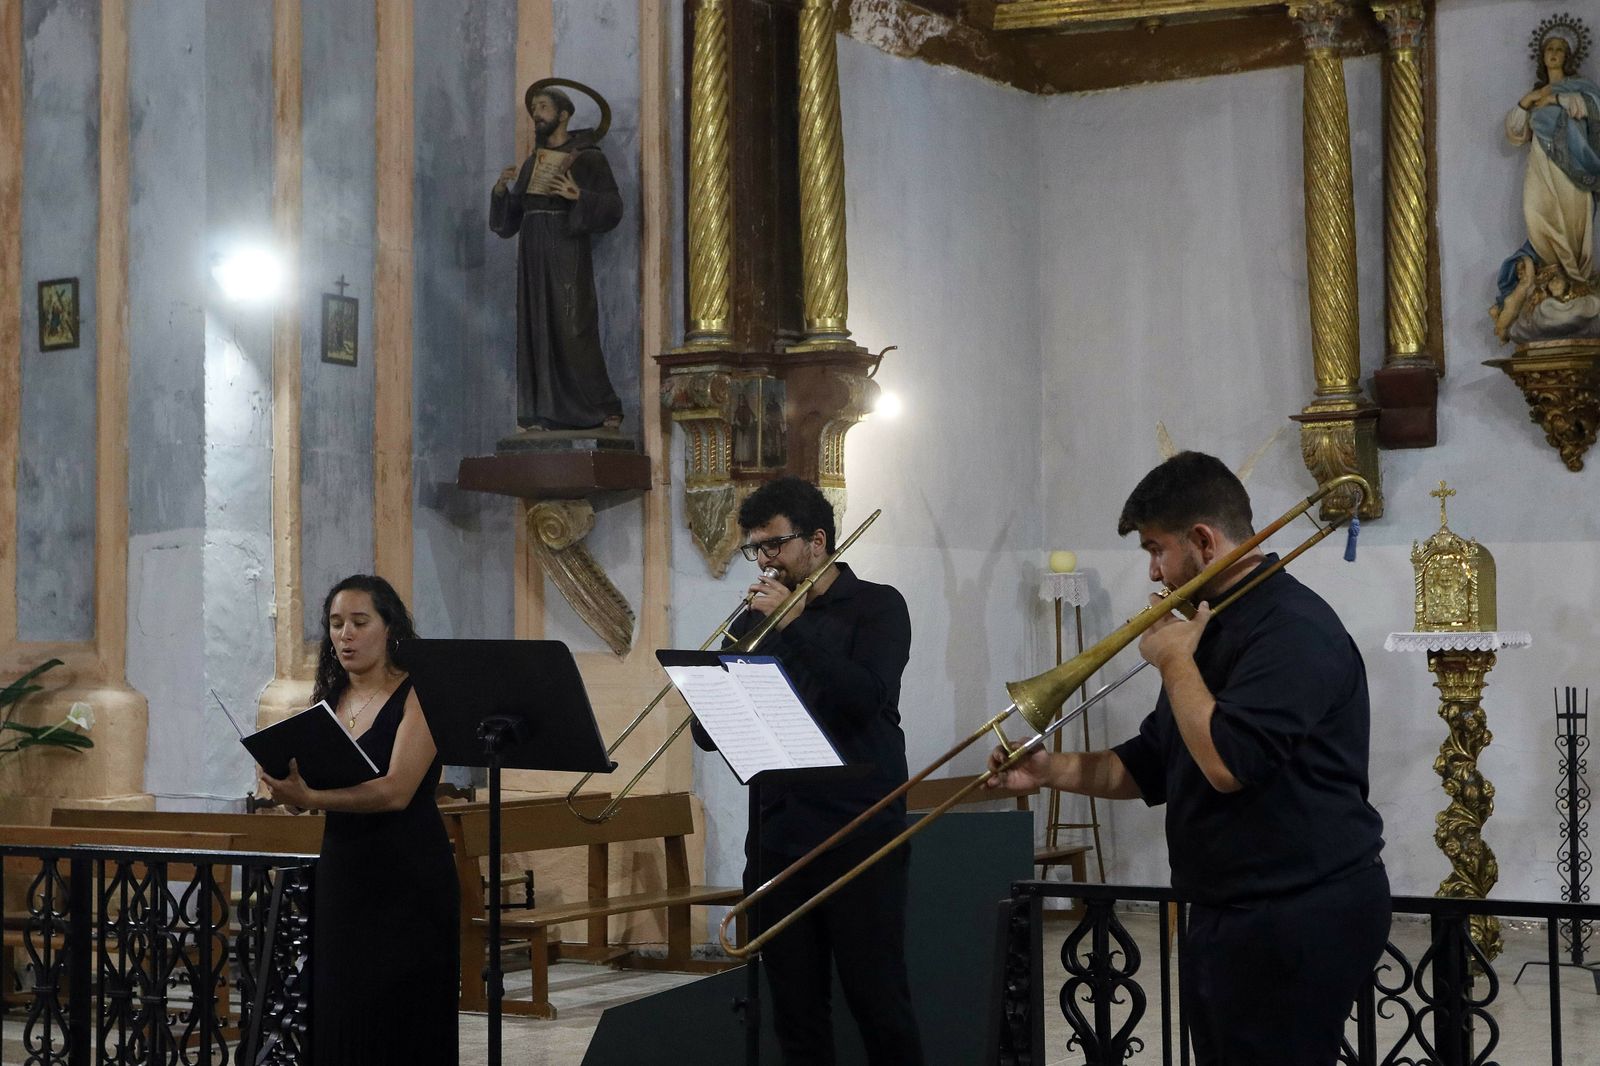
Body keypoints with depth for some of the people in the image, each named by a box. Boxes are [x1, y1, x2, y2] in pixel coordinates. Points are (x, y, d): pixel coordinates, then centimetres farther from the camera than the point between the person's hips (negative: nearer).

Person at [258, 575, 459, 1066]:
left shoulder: (418, 694, -7)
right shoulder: (329, 700, 11)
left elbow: (396, 791, -20)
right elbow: (306, 792, 6)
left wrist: (311, 798, -30)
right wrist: (286, 784, -16)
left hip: (408, 882, -6)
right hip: (342, 877, 6)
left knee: (402, 1024, -5)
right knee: (340, 1018, 4)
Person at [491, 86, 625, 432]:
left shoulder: (588, 158, 3)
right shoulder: (530, 164, 19)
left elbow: (613, 208, -6)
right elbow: (508, 221, 16)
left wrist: (579, 196, -21)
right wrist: (501, 190, -2)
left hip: (566, 254, -6)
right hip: (533, 257, 6)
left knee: (572, 332, -10)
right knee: (536, 331, 0)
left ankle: (605, 407, -2)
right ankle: (546, 413, 0)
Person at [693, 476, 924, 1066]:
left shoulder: (876, 607, 1)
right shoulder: (755, 620, 14)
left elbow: (865, 697, -17)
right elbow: (708, 733, 12)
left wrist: (794, 625, -14)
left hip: (859, 832, -5)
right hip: (777, 835, 5)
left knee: (879, 1004, -4)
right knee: (795, 1009, 6)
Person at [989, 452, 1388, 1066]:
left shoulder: (1294, 628, -18)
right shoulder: (1213, 627, 16)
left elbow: (1226, 762, -28)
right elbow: (1150, 767, 22)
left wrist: (1174, 661, -15)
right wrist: (1050, 771, 9)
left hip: (1298, 922, -10)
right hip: (1227, 917, 10)